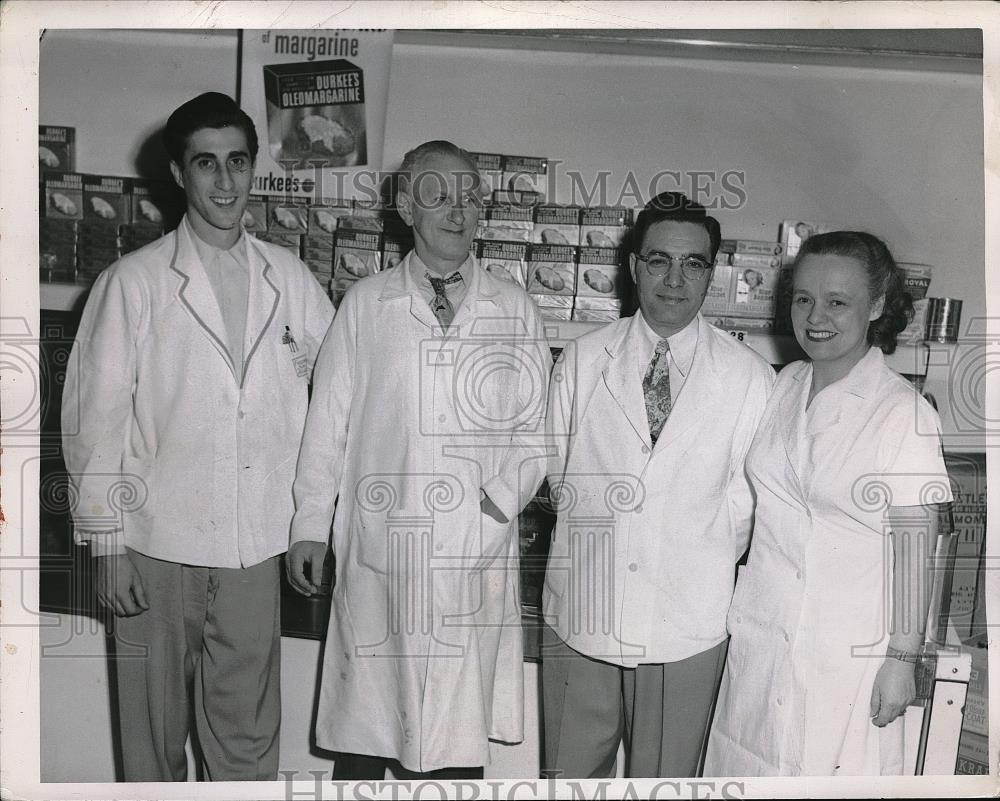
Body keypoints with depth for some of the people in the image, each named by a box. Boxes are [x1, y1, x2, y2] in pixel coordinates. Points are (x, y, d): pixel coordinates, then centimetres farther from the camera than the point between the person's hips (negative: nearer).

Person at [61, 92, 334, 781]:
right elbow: (96, 416, -3)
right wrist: (106, 542, -4)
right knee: (154, 731, 12)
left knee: (248, 736, 10)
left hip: (254, 547, 2)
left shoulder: (288, 278, 6)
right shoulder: (133, 282, -3)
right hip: (157, 545, -2)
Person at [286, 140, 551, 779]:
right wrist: (309, 527, 4)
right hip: (379, 545, 0)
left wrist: (499, 500, -7)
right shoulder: (364, 304, 7)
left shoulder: (515, 309, 9)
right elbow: (327, 422, 7)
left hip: (477, 553, 0)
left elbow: (535, 432, 8)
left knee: (459, 736, 4)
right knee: (361, 726, 7)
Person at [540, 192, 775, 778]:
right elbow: (559, 476, 4)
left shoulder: (752, 378, -3)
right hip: (582, 614, 2)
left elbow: (748, 497, 0)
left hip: (687, 625, -1)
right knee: (569, 772, 15)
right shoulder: (582, 360, 2)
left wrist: (705, 567, -4)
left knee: (666, 777, 13)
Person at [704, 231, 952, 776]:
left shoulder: (904, 413, -16)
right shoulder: (785, 385, 2)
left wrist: (902, 659, -12)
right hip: (760, 629, 5)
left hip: (849, 648, -5)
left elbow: (913, 550, -13)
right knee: (755, 762, 15)